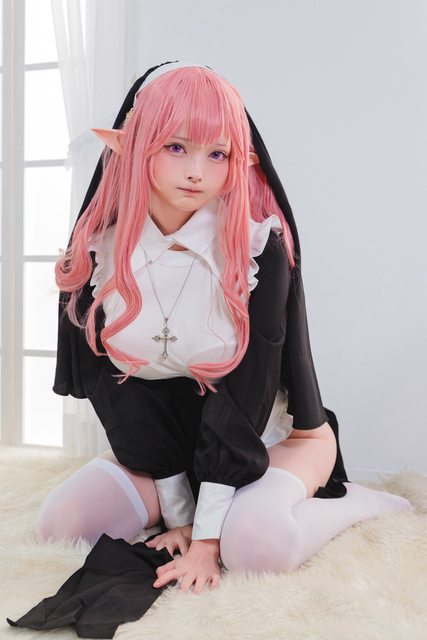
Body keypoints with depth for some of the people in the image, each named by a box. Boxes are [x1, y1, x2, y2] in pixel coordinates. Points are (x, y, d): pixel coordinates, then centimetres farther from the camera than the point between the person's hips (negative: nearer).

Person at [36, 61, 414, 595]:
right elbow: (118, 391, -9)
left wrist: (206, 537, -23)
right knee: (57, 523, -12)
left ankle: (358, 501, -1)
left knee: (253, 542, -31)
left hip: (269, 432, -3)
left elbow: (243, 395, -22)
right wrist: (177, 514, -11)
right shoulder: (95, 251, -12)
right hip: (159, 441, 4)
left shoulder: (260, 247, -22)